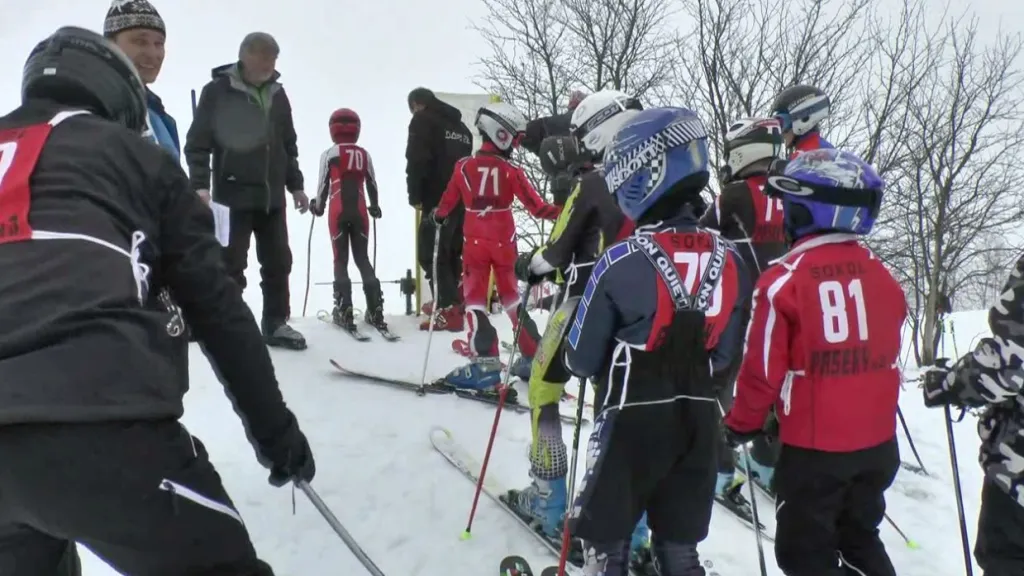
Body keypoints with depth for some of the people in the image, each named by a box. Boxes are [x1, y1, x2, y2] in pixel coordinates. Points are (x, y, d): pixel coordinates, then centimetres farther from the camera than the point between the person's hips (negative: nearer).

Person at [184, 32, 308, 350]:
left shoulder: (277, 93, 11)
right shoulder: (218, 91, -6)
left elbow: (289, 144, 19)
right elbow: (197, 142, -8)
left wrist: (295, 185, 16)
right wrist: (201, 185, -18)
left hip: (272, 196, 6)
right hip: (233, 195, -5)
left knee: (278, 262, 8)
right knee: (231, 264, 0)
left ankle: (276, 324, 19)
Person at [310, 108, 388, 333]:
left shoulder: (329, 154, -1)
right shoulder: (364, 154, 10)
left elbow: (324, 184, 0)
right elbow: (372, 184, 15)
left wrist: (318, 207, 17)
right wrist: (375, 208, 31)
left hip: (338, 213, -3)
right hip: (360, 212, 3)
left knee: (341, 260, 3)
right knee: (363, 258, 9)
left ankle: (344, 311, -7)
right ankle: (375, 310, 1)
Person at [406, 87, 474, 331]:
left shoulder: (422, 120, 0)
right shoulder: (460, 125, 24)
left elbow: (416, 160, -12)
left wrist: (415, 195, -6)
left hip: (438, 201, -8)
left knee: (430, 255, -7)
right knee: (451, 252, 17)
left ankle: (448, 311, -13)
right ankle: (451, 302, 25)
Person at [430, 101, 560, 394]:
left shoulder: (464, 166, -4)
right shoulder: (511, 171, -9)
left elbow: (448, 202, 9)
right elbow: (536, 207, -9)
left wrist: (437, 217, 29)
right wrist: (560, 211, 4)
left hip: (475, 243, -1)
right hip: (504, 244, 1)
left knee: (475, 299, 3)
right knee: (512, 297, 17)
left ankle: (486, 362, -10)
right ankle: (533, 354, 23)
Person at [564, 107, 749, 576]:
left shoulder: (621, 263, -19)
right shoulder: (729, 260, -4)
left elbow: (581, 359, -10)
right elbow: (724, 354, 7)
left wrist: (615, 363, 11)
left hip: (632, 419, -4)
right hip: (698, 418, 5)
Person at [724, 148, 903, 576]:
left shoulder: (784, 280, -18)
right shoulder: (882, 275, 0)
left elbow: (764, 367, -13)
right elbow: (891, 357, 11)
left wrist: (742, 423, 3)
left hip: (814, 445, -6)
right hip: (877, 441, 6)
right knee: (860, 538, 24)